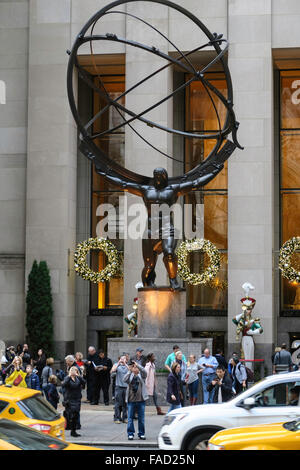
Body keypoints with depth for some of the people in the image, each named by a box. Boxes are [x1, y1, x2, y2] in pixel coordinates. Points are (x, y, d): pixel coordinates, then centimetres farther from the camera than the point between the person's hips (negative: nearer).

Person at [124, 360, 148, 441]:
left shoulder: (141, 375, 5)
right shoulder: (130, 375, 6)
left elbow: (144, 371, -17)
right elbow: (125, 380, -13)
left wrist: (137, 365, -22)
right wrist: (129, 371, -15)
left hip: (141, 400, 0)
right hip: (131, 400, 0)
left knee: (141, 418, 6)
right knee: (130, 418, 2)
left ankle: (141, 434, 15)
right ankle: (130, 434, 9)